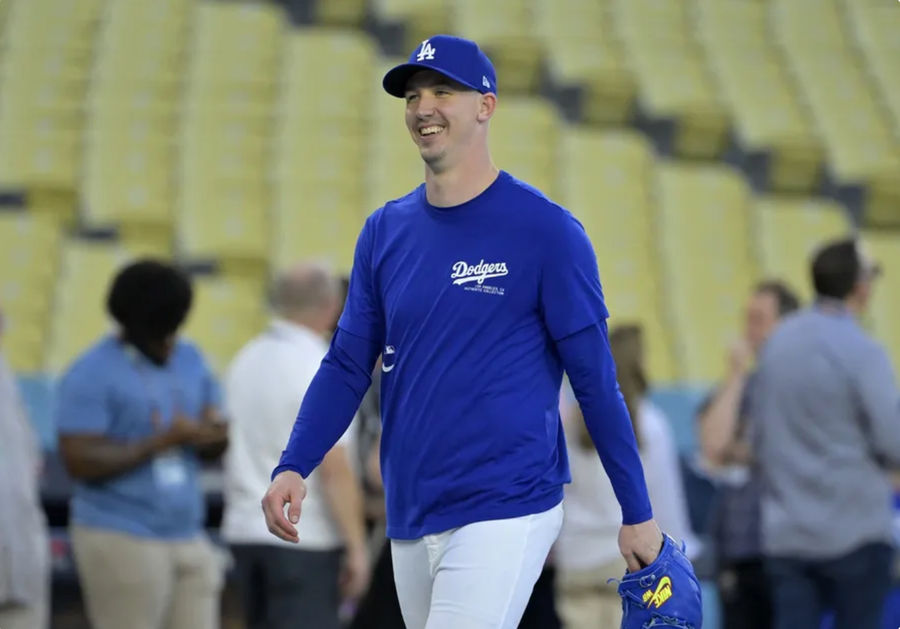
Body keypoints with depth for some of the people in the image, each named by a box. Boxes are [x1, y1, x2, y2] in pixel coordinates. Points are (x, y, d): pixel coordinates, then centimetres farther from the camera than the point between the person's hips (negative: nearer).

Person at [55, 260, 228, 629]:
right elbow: (80, 461, -18)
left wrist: (215, 435, -11)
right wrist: (162, 441, -21)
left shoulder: (190, 360, 12)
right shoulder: (92, 375, -9)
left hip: (188, 538, 7)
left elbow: (213, 445, 14)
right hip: (122, 542, -7)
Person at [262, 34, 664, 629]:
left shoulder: (545, 229, -6)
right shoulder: (386, 231, 10)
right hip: (411, 522, 6)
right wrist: (293, 468, -5)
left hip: (505, 514, -6)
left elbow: (595, 378, -5)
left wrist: (638, 513, -4)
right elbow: (348, 365, 10)